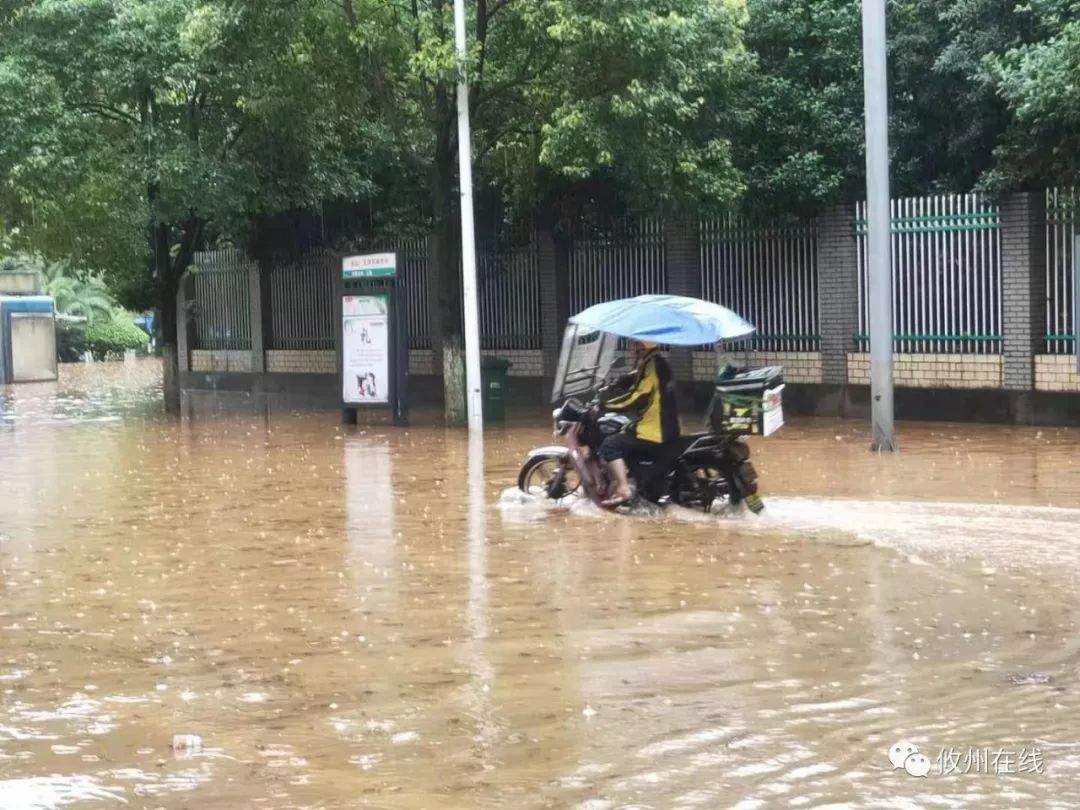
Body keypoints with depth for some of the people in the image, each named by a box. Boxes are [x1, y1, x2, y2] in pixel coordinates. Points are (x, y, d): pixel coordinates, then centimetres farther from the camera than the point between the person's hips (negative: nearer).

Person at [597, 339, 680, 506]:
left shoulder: (651, 365, -15)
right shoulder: (658, 363, 16)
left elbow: (636, 397, -21)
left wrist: (605, 406, -16)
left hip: (655, 434, -11)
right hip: (667, 430, 11)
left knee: (610, 445, -17)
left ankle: (623, 489, -25)